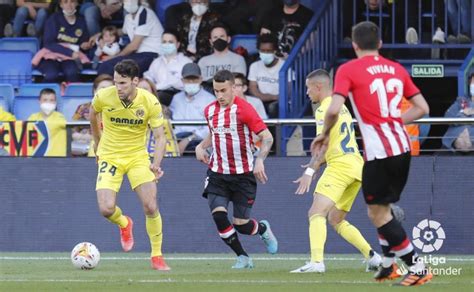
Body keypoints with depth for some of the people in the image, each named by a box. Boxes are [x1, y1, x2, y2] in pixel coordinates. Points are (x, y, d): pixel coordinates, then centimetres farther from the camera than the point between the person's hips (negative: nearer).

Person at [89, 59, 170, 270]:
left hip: (137, 156, 0)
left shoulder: (150, 102, -18)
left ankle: (157, 256, 7)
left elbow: (160, 137, -13)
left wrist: (156, 164, -29)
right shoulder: (104, 97, -17)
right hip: (110, 156, 0)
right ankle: (124, 225, 23)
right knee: (106, 209, -15)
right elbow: (93, 113, 8)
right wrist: (97, 140, 18)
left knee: (151, 207, -13)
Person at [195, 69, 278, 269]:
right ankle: (243, 258, 1)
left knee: (241, 224, -4)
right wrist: (202, 146, 7)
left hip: (243, 174, -4)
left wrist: (259, 161, -28)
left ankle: (263, 229, 34)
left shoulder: (244, 109, -12)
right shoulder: (210, 110, 7)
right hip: (217, 173, 4)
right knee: (218, 215, -16)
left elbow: (267, 137, -14)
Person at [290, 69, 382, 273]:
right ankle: (372, 256, 8)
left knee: (316, 213, -17)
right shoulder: (342, 107, 22)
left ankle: (317, 262, -33)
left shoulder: (325, 109, -7)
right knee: (335, 220, 17)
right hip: (356, 166, 9)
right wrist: (317, 164, 29)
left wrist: (310, 172, -20)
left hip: (340, 166, -9)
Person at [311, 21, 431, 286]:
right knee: (383, 207, 22)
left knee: (378, 212, 1)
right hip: (403, 147, 6)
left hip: (379, 152, -6)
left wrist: (325, 135, 2)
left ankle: (417, 267, -5)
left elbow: (334, 110, -16)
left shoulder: (348, 70, -5)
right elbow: (422, 108, 11)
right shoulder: (397, 69, 11)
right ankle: (389, 265, 25)